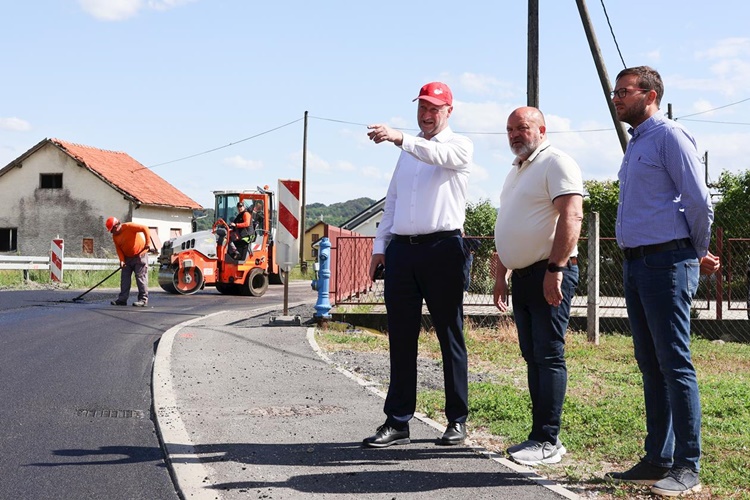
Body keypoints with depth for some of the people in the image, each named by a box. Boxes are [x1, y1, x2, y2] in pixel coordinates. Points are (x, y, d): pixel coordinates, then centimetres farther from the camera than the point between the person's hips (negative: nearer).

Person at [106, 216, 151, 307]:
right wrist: (122, 260, -11)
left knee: (141, 277, -8)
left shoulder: (129, 226, -19)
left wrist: (147, 243, -26)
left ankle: (143, 299, -6)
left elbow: (144, 229, -23)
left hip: (140, 255, -8)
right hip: (127, 258, 8)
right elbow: (118, 249, 5)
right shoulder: (115, 236, 4)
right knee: (125, 278, 6)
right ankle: (122, 299, 9)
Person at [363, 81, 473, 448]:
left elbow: (437, 155, -21)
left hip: (442, 248, -5)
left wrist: (399, 138, -36)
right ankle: (397, 422, 7)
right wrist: (380, 246, 13)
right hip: (401, 249, 5)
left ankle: (457, 420, 8)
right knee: (401, 339, 4)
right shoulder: (408, 152, 22)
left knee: (450, 337, 0)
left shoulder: (459, 146, 4)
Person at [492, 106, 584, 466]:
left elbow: (571, 217, -19)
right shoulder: (516, 171, 21)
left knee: (549, 356, -8)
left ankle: (548, 442, -5)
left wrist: (555, 270, -24)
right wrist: (500, 275, 22)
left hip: (550, 274, -9)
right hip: (521, 275, 9)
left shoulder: (556, 163, -8)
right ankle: (540, 435, 16)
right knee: (533, 356, 10)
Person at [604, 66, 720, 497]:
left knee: (675, 364, -8)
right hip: (636, 263, 9)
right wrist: (695, 255, 18)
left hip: (666, 262, -9)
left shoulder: (670, 136, -8)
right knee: (651, 365, 11)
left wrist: (698, 254, 1)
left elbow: (699, 202, -12)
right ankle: (658, 459, 18)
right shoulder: (635, 143, 19)